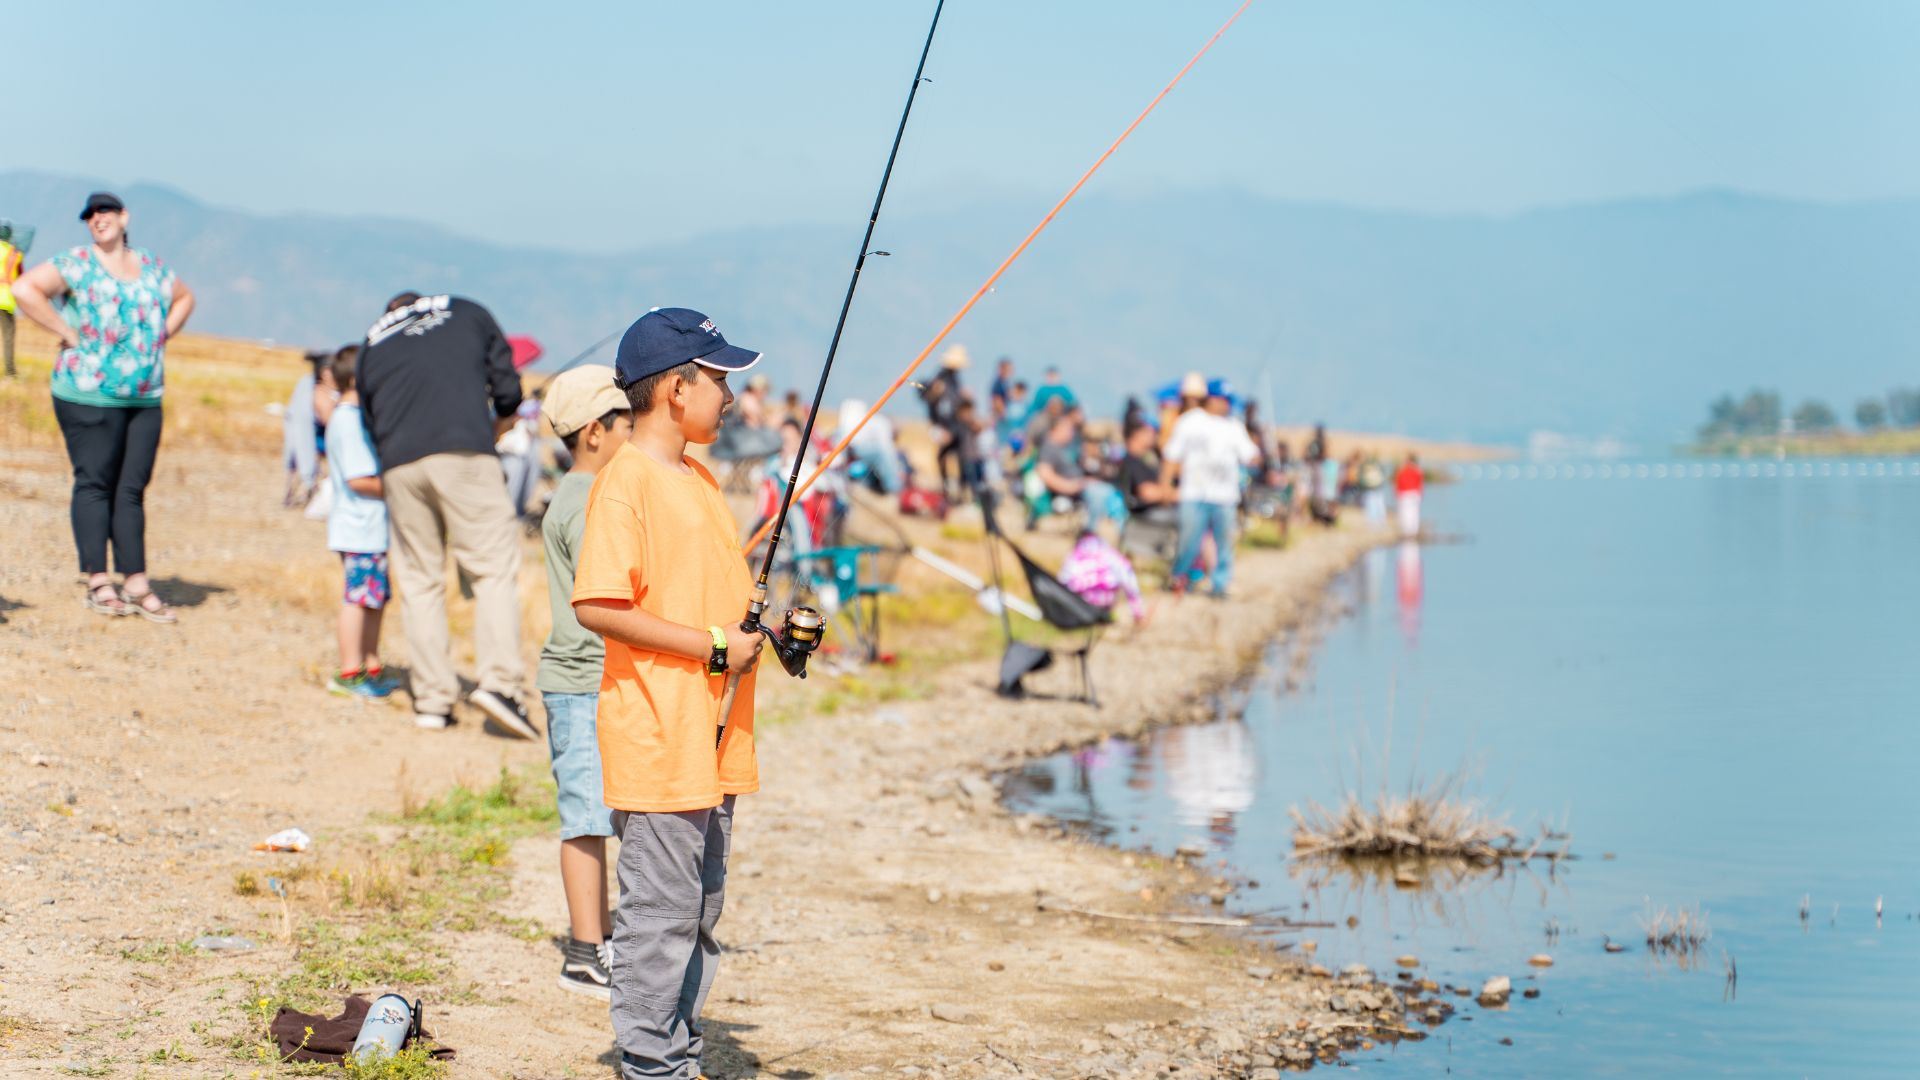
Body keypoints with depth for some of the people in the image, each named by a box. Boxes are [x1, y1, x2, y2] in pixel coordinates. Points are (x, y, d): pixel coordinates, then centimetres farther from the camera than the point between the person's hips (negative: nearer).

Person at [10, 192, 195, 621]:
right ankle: (98, 584, -1)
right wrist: (68, 333, -14)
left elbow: (183, 297, 32)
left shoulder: (152, 268, 14)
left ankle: (137, 584, 6)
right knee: (94, 484, -3)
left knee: (132, 488, 5)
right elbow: (24, 288, -14)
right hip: (89, 395, -5)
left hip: (146, 397, 5)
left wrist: (162, 336, 15)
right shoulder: (76, 264, -3)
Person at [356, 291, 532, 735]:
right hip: (465, 453, -3)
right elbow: (507, 391, 14)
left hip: (398, 466, 3)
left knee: (420, 581, 9)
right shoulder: (468, 313, 21)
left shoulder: (372, 343, 27)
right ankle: (499, 680, -17)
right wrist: (494, 430, 31)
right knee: (494, 567, -2)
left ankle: (433, 699, 6)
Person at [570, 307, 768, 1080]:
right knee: (660, 912, -4)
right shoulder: (627, 480, -13)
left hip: (712, 740, 9)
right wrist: (713, 646, -19)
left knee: (700, 910, 15)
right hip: (657, 742, -9)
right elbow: (597, 607, -21)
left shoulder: (699, 478, 16)